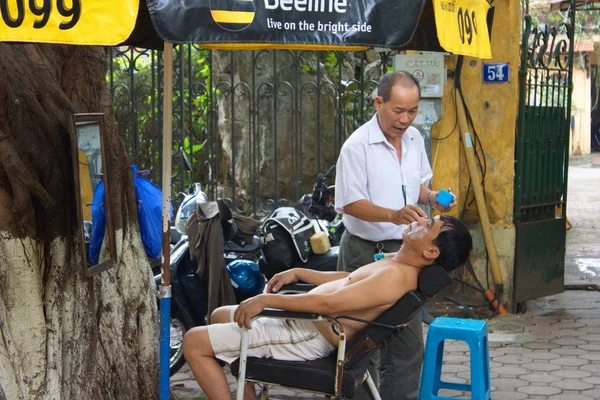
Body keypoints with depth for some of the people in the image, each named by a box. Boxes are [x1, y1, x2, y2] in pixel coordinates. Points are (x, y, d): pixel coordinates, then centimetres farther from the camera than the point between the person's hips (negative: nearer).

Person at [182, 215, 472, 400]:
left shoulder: (395, 276, -26)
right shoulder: (397, 264, 6)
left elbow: (328, 302, -31)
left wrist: (266, 300, -25)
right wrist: (298, 273, 18)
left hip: (309, 337, -10)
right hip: (304, 322, 11)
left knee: (194, 342, -8)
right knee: (221, 315, 26)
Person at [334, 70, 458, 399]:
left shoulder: (415, 139, 6)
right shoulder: (357, 146, -16)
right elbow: (351, 203, -19)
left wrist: (431, 197, -2)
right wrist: (393, 215, -33)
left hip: (405, 249, 7)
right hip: (367, 251, -6)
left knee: (409, 342, 13)